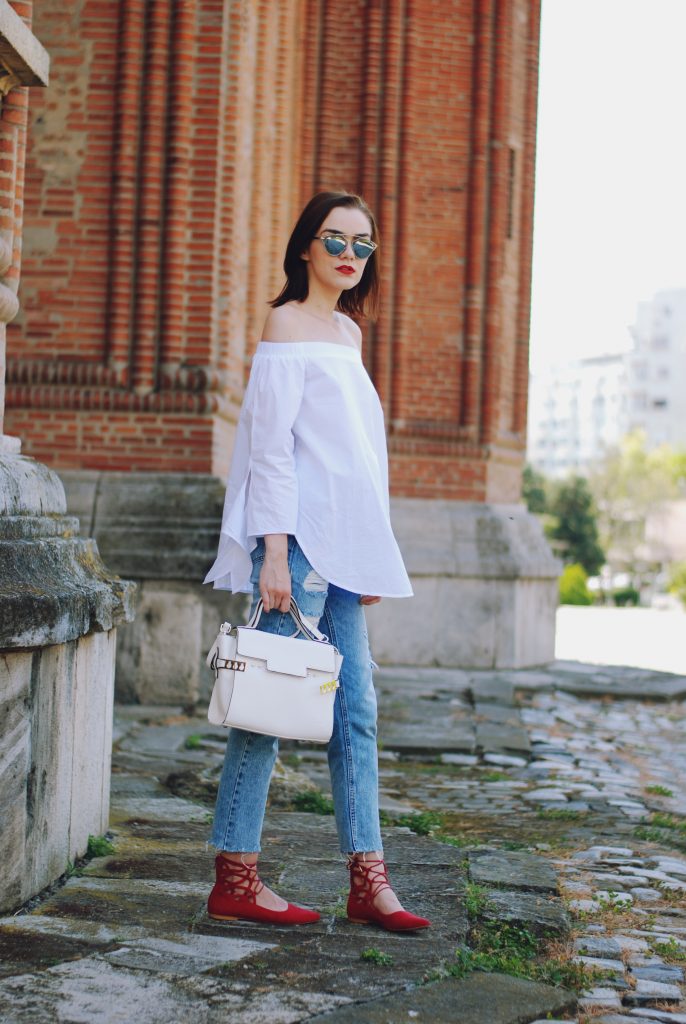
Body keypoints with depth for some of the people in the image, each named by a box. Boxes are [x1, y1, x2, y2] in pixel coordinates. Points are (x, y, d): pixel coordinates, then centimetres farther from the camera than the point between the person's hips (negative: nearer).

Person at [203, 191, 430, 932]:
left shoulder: (348, 331, 20)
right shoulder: (287, 322, -3)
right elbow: (271, 444, -11)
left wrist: (373, 560, 18)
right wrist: (275, 550, -18)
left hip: (347, 544, 8)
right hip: (300, 537, -8)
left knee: (355, 710, 6)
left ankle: (367, 881, 10)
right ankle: (234, 880, 1)